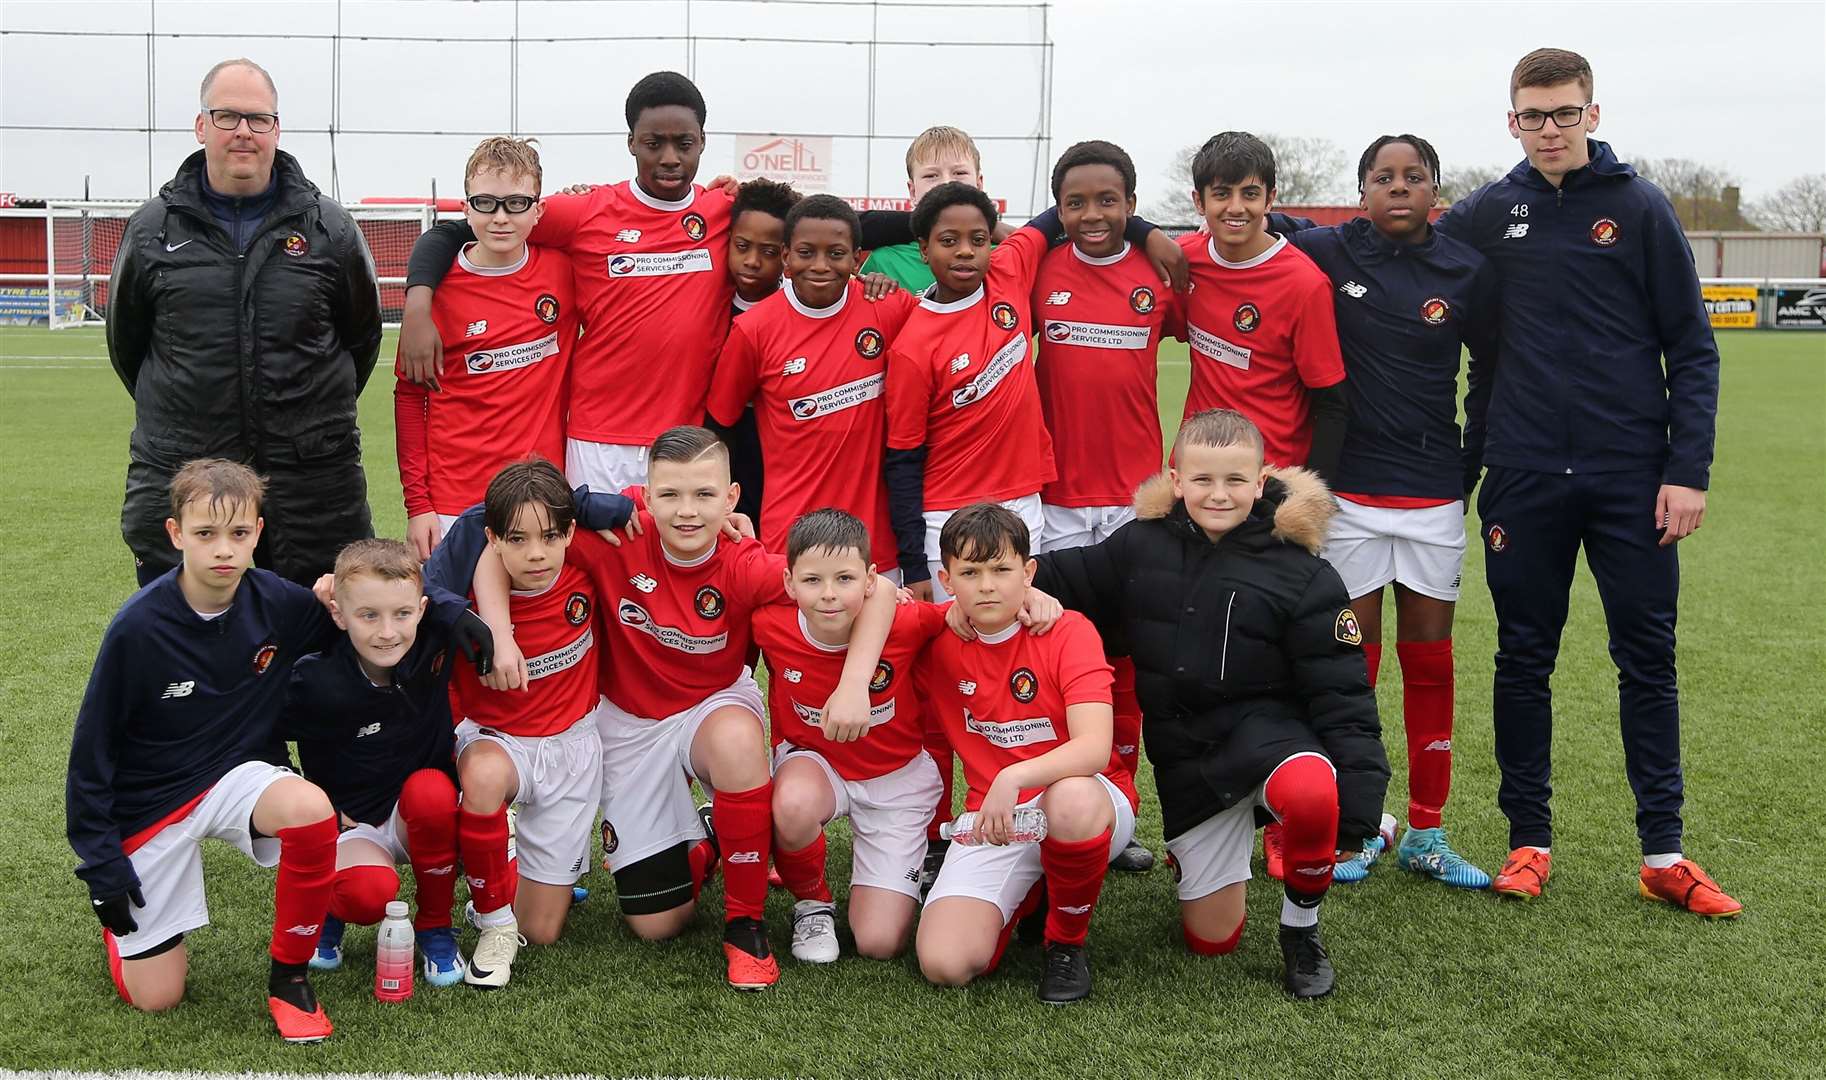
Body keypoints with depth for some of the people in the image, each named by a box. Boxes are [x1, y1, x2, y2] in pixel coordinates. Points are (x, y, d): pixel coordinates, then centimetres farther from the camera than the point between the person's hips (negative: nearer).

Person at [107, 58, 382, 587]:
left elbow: (363, 335, 14)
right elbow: (125, 340, 17)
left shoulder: (329, 226, 3)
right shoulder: (152, 228, 5)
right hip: (176, 478, 1)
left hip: (311, 481, 0)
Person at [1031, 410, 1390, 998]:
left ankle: (1300, 927, -10)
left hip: (1265, 727, -3)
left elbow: (1340, 693, -11)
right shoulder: (1141, 546, -1)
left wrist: (1358, 805, -18)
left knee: (1312, 795, -40)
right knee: (1212, 938, 6)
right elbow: (1072, 580, 13)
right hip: (1184, 756, 3)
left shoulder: (1300, 573, -10)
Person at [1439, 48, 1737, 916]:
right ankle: (1529, 839, 20)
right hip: (1524, 478, 1)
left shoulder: (1639, 207, 1)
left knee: (1648, 659, 5)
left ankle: (1663, 854, 15)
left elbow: (1692, 347, 0)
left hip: (1630, 477, -1)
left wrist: (1688, 468, -6)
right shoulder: (1487, 215, 4)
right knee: (1523, 660, 8)